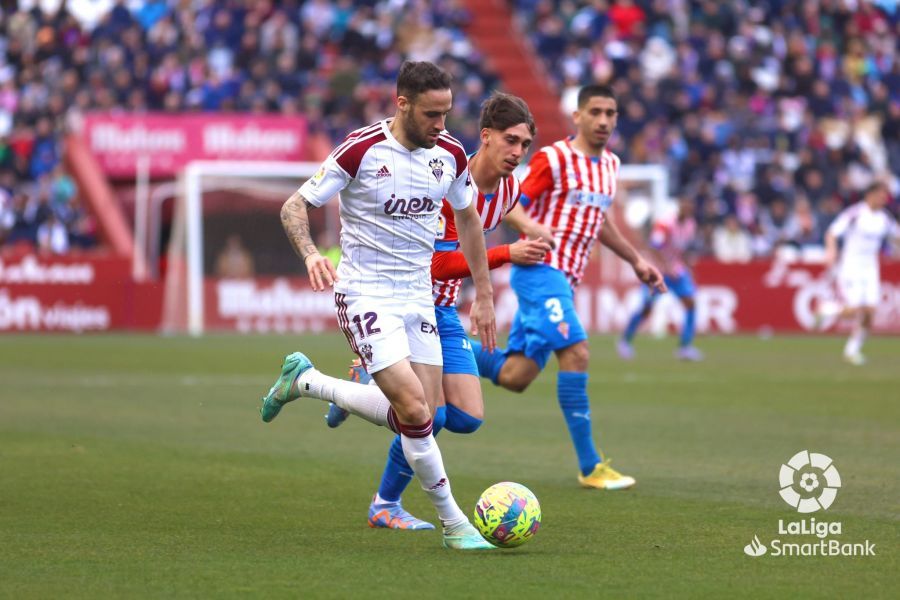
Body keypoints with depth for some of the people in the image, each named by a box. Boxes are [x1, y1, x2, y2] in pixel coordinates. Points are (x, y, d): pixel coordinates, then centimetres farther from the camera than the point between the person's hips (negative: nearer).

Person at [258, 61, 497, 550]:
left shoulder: (450, 154, 1)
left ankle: (306, 382, 24)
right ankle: (453, 524, -1)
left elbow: (467, 219, 18)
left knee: (420, 419, 4)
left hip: (418, 297, 6)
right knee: (415, 412, -18)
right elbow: (295, 206, -9)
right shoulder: (361, 150, -15)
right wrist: (310, 253, -29)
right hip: (365, 295, -6)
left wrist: (483, 294, 18)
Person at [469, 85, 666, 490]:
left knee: (515, 377, 3)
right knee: (576, 354, -20)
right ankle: (590, 467, -18)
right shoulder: (553, 159, -8)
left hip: (565, 279, 8)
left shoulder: (610, 165, 15)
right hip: (540, 270, -8)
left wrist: (637, 261, 25)